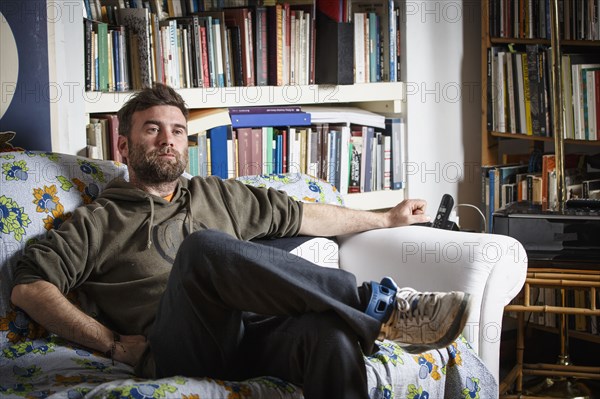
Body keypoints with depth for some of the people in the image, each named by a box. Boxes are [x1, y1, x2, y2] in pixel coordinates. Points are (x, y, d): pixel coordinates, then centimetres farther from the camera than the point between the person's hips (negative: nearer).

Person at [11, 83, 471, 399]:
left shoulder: (216, 195, 32)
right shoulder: (97, 221, 18)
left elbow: (297, 215, 36)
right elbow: (30, 285, 7)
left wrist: (386, 218, 39)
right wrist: (112, 343, -5)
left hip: (253, 335, 4)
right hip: (177, 351, -3)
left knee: (330, 333, -32)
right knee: (205, 247, -34)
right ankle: (381, 304, -31)